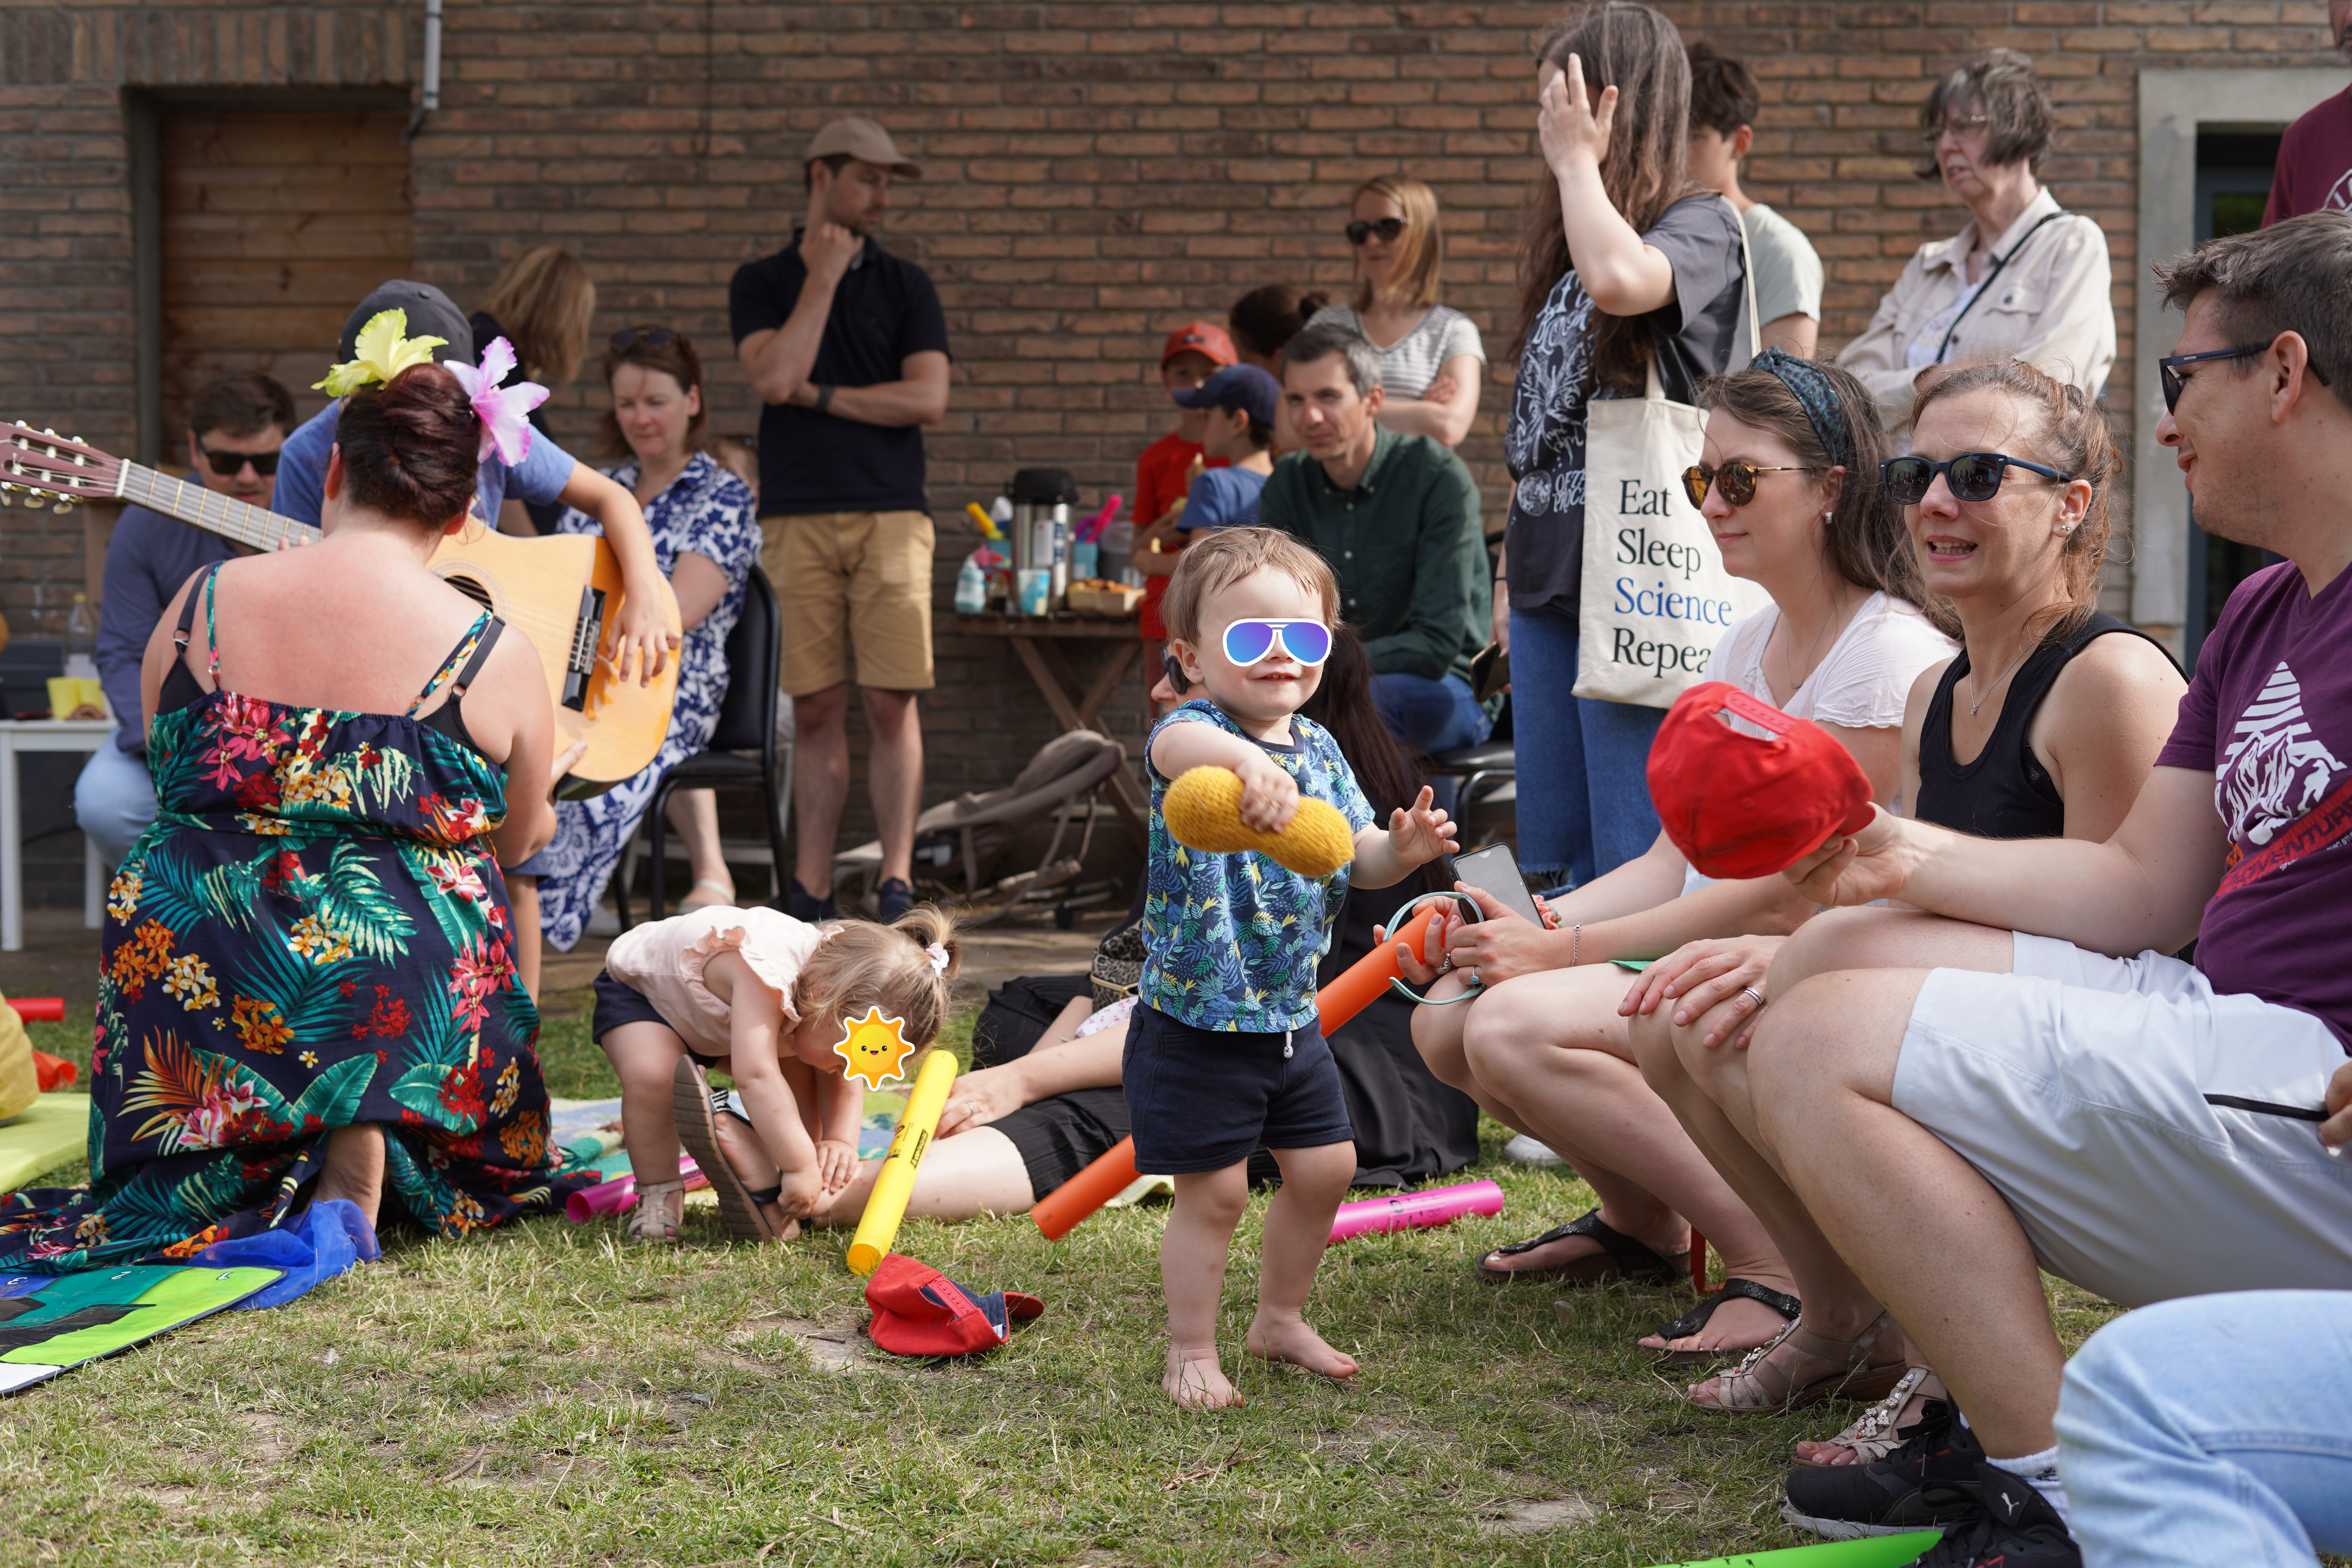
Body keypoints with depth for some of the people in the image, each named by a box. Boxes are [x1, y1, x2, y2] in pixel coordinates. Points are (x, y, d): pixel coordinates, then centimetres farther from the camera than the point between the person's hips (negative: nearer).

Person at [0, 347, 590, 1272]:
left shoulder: (199, 603, 0)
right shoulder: (499, 661, -6)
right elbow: (519, 841, 11)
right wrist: (547, 779, 34)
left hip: (190, 982, 3)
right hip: (410, 992, -3)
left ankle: (246, 1169, -6)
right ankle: (373, 1139, -10)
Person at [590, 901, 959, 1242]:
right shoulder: (766, 977, -47)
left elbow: (841, 1081, -10)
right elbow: (757, 1076, -55)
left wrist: (841, 1140, -29)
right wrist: (802, 1166, -54)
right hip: (637, 989, -7)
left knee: (800, 1078, -9)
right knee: (652, 1074, -34)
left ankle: (764, 1188, -3)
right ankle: (658, 1194, -16)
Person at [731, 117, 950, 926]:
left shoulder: (906, 285, 11)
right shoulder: (761, 283, 11)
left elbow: (929, 399, -1)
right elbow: (774, 376, -8)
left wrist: (817, 395, -2)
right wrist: (822, 278, -2)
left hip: (890, 514, 0)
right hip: (797, 518, 0)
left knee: (891, 703, -6)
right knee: (815, 709, 1)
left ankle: (897, 882, -3)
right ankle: (809, 890, 5)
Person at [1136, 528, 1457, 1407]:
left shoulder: (1318, 751, 6)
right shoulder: (1195, 731, -17)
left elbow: (1356, 855, 9)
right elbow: (1180, 746, -42)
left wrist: (1401, 849, -15)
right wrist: (1247, 759, -65)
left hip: (1291, 1015, 7)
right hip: (1196, 1024, -7)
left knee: (1324, 1168, 14)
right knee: (1213, 1192, -1)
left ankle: (1280, 1319, 34)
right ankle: (1191, 1353, 15)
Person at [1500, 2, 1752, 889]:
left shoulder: (1701, 227, -6)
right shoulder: (1563, 248, 17)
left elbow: (1618, 279, -30)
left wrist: (1577, 158, -14)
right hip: (1550, 582, 8)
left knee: (1631, 867, -6)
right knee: (1554, 864, 11)